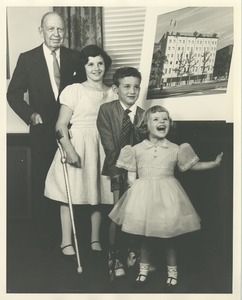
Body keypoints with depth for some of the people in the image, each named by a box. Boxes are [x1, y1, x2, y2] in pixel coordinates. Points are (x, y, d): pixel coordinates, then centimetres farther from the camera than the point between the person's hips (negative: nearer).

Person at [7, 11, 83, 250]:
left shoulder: (75, 58, 2)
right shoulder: (27, 59, 0)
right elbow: (13, 93, 2)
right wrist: (30, 114, -11)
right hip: (42, 130, 0)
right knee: (41, 183, 8)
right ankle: (43, 232, 23)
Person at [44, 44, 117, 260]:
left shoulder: (111, 94, 8)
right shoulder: (74, 90, -4)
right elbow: (61, 125, -7)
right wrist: (69, 150, -17)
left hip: (101, 148, 3)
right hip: (75, 145, -3)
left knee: (98, 194, 8)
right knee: (70, 194, -1)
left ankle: (95, 240, 21)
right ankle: (67, 243, 10)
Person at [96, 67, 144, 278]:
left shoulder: (143, 115, 1)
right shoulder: (106, 110, -5)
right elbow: (109, 145, -10)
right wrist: (119, 172, -14)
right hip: (117, 171, -2)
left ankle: (133, 253, 27)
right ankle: (115, 256, 14)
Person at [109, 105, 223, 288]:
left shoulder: (175, 149, 1)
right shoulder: (137, 149, 0)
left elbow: (193, 165, 8)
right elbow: (131, 175, 5)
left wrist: (215, 163, 1)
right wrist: (132, 187, -10)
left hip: (167, 197, 0)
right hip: (144, 196, 0)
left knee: (169, 237, 7)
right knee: (145, 237, 9)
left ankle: (172, 271, 26)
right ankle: (143, 269, 29)